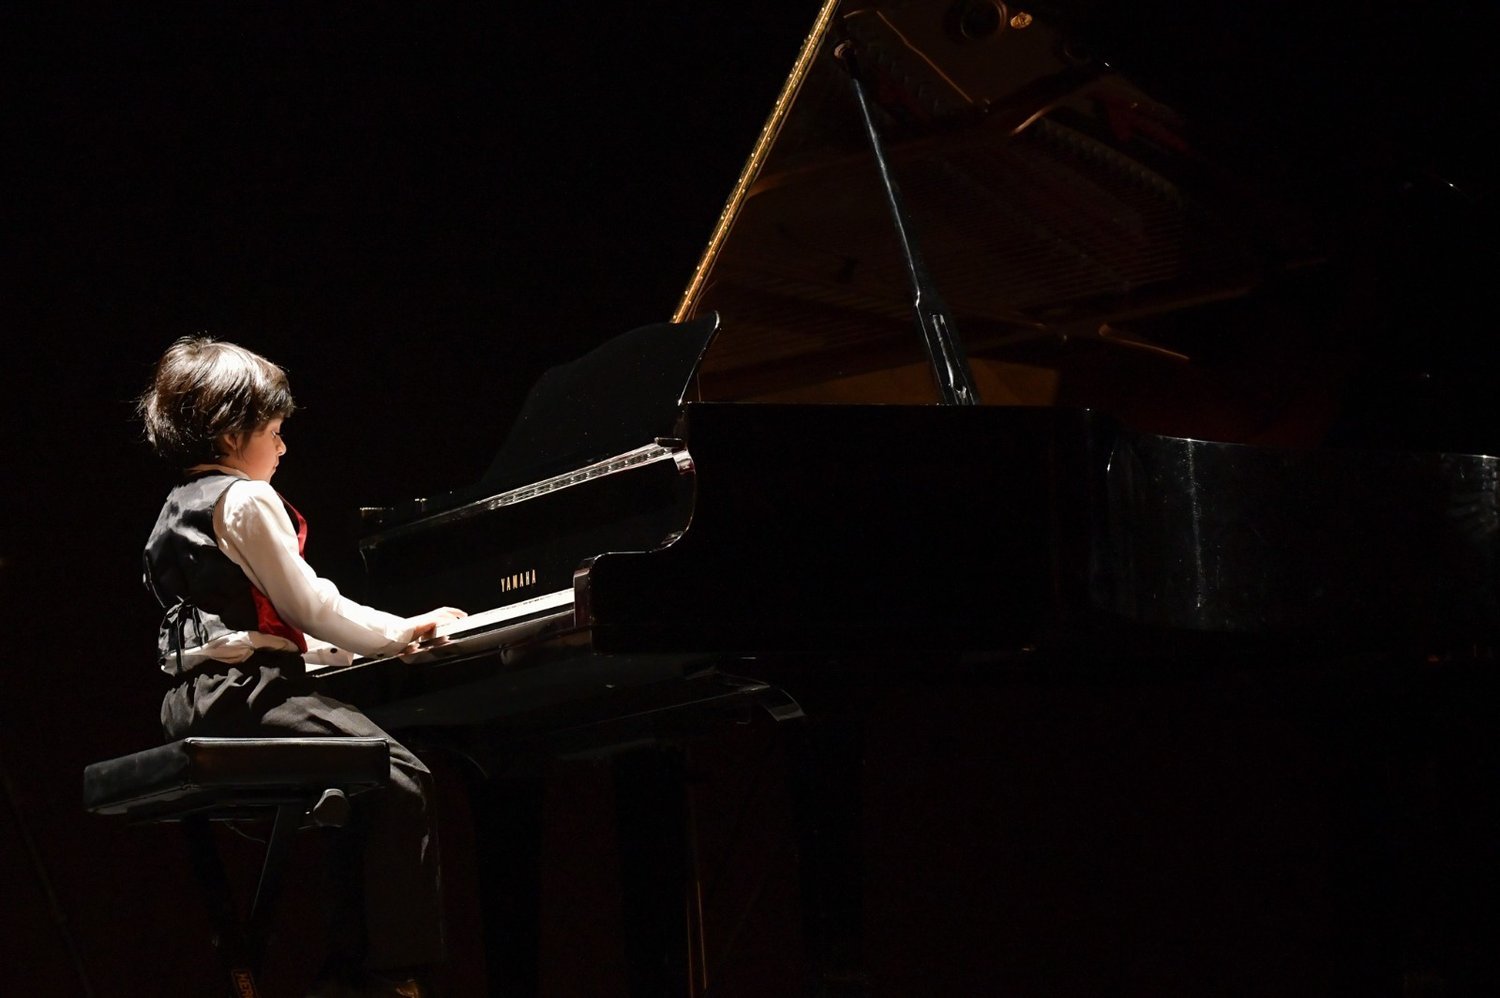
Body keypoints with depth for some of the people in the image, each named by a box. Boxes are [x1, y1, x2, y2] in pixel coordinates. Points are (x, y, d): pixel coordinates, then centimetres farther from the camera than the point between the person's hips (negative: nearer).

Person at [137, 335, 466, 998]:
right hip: (245, 694, -10)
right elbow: (308, 606, -8)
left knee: (361, 786, 16)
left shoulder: (180, 509, 24)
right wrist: (399, 632, 5)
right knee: (400, 777, -15)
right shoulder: (247, 500, -6)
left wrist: (369, 641, 29)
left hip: (194, 705, 10)